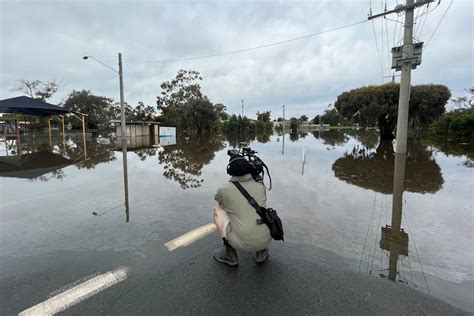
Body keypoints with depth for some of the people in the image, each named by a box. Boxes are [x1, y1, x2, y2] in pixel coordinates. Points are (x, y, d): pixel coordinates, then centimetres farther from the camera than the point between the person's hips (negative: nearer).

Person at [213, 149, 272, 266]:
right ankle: (262, 251, 22)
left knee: (217, 210, 15)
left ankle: (229, 253, 15)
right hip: (266, 240, 4)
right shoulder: (260, 186, 4)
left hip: (242, 243, -4)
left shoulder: (224, 190, -6)